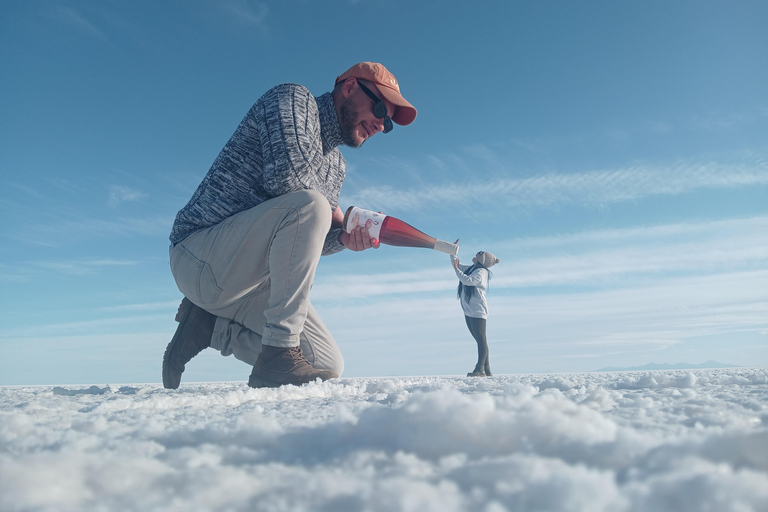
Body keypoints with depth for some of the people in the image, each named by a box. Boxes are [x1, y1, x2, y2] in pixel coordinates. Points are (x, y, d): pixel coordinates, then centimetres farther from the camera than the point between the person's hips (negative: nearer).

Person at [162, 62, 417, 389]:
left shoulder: (336, 166, 18)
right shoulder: (294, 99, -6)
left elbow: (303, 244, 10)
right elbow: (288, 176, -26)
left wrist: (344, 238, -10)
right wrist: (334, 214, -9)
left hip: (248, 277, 9)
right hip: (199, 255, -9)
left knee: (329, 364, 2)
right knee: (309, 205, -33)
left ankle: (210, 326, 9)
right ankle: (278, 356, -27)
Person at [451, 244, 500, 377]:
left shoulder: (481, 272, -10)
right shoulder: (470, 269, 16)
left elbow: (468, 281, -27)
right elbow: (456, 263, 28)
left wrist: (456, 269, -18)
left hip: (478, 311, -9)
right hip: (469, 311, 9)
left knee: (481, 339, -9)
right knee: (480, 340, 9)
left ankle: (480, 369, -13)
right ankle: (487, 370, 12)